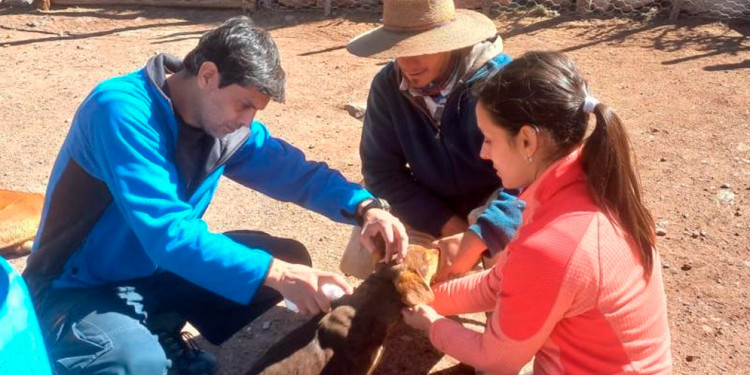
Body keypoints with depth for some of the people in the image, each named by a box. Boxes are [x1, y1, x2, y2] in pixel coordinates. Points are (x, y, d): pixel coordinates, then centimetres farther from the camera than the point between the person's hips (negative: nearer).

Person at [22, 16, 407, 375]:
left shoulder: (228, 124, -6)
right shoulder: (122, 110, -27)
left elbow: (296, 171, 0)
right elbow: (166, 233, -35)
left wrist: (363, 208, -19)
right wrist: (276, 274, -40)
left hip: (159, 270, 7)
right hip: (80, 288, -7)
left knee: (289, 256, -3)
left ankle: (163, 336, 8)